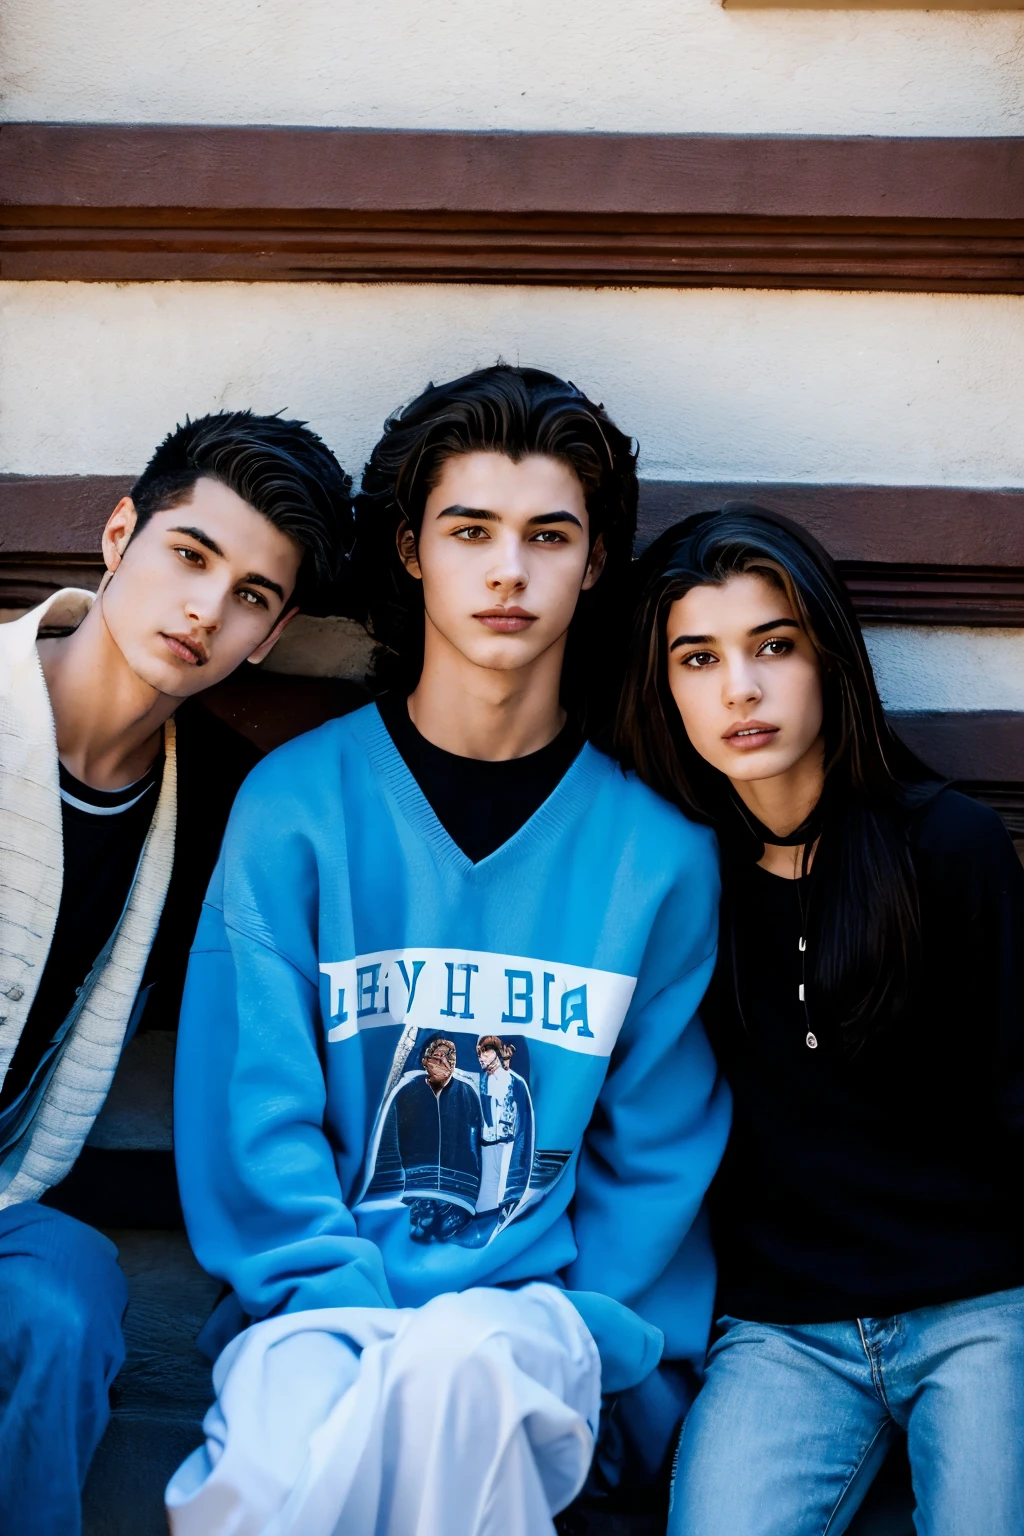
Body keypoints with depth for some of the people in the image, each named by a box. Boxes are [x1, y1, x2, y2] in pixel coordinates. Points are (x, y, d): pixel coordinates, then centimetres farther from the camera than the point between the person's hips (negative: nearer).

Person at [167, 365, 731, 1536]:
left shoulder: (660, 849, 3)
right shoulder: (293, 805, 2)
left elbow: (659, 1159, 7)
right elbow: (257, 1111, -2)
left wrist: (557, 1324, -7)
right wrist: (350, 1313, -13)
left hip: (551, 1317, 1)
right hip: (324, 1308, 0)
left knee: (463, 1364, -34)